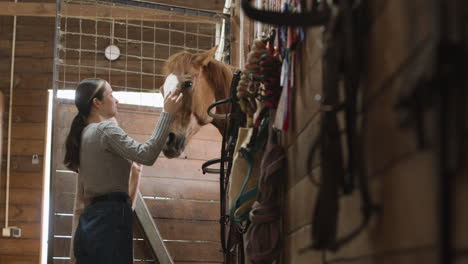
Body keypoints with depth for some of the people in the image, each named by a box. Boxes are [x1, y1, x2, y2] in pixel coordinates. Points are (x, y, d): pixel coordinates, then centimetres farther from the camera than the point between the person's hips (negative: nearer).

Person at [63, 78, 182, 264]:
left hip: (88, 221, 9)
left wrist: (123, 166, 26)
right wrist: (167, 114, -16)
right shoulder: (106, 129, -8)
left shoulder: (84, 134, 18)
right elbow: (147, 155, -21)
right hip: (110, 220, -9)